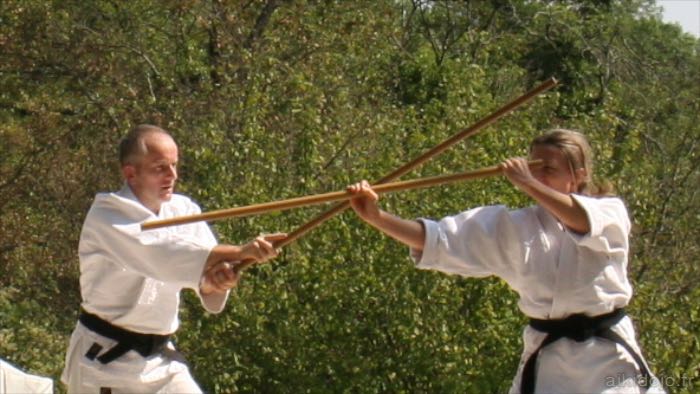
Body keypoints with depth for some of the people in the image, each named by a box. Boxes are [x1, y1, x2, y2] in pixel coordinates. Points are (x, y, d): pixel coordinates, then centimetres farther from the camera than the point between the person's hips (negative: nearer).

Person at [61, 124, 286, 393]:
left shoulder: (183, 210, 3)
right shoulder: (107, 216, -15)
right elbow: (166, 254, -32)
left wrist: (217, 279, -31)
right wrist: (240, 252, -38)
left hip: (159, 358, 6)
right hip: (106, 359, -6)